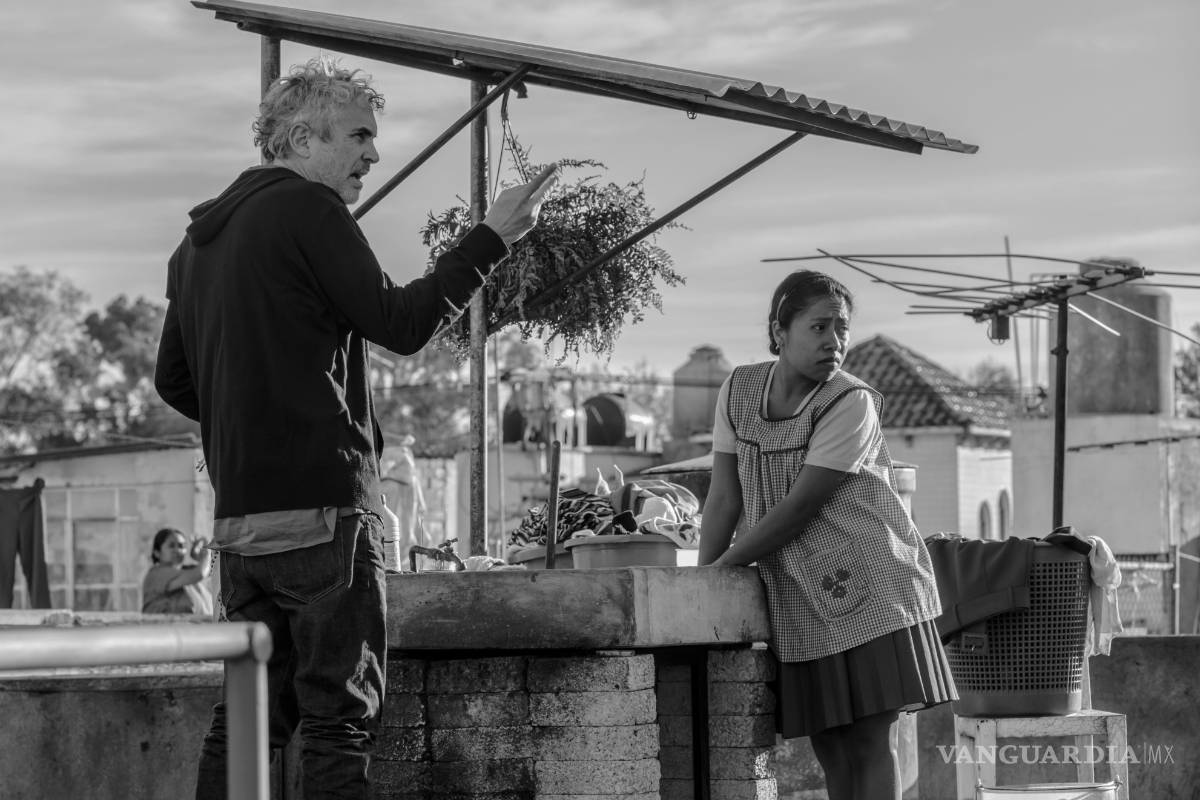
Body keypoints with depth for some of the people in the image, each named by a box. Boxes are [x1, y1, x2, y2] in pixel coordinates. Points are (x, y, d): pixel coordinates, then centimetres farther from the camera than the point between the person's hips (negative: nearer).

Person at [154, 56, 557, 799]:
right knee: (340, 717, -4)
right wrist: (494, 237, -6)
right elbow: (401, 323, -11)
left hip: (237, 514, 8)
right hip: (323, 506, -8)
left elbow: (174, 381, 20)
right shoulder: (307, 209, -9)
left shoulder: (199, 239, 16)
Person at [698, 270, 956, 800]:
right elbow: (724, 498, 4)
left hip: (869, 585, -5)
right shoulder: (739, 390, 3)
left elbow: (798, 508, -16)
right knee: (828, 745, 6)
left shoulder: (852, 403, -13)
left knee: (873, 738, -7)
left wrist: (720, 569, -11)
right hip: (797, 598, 5)